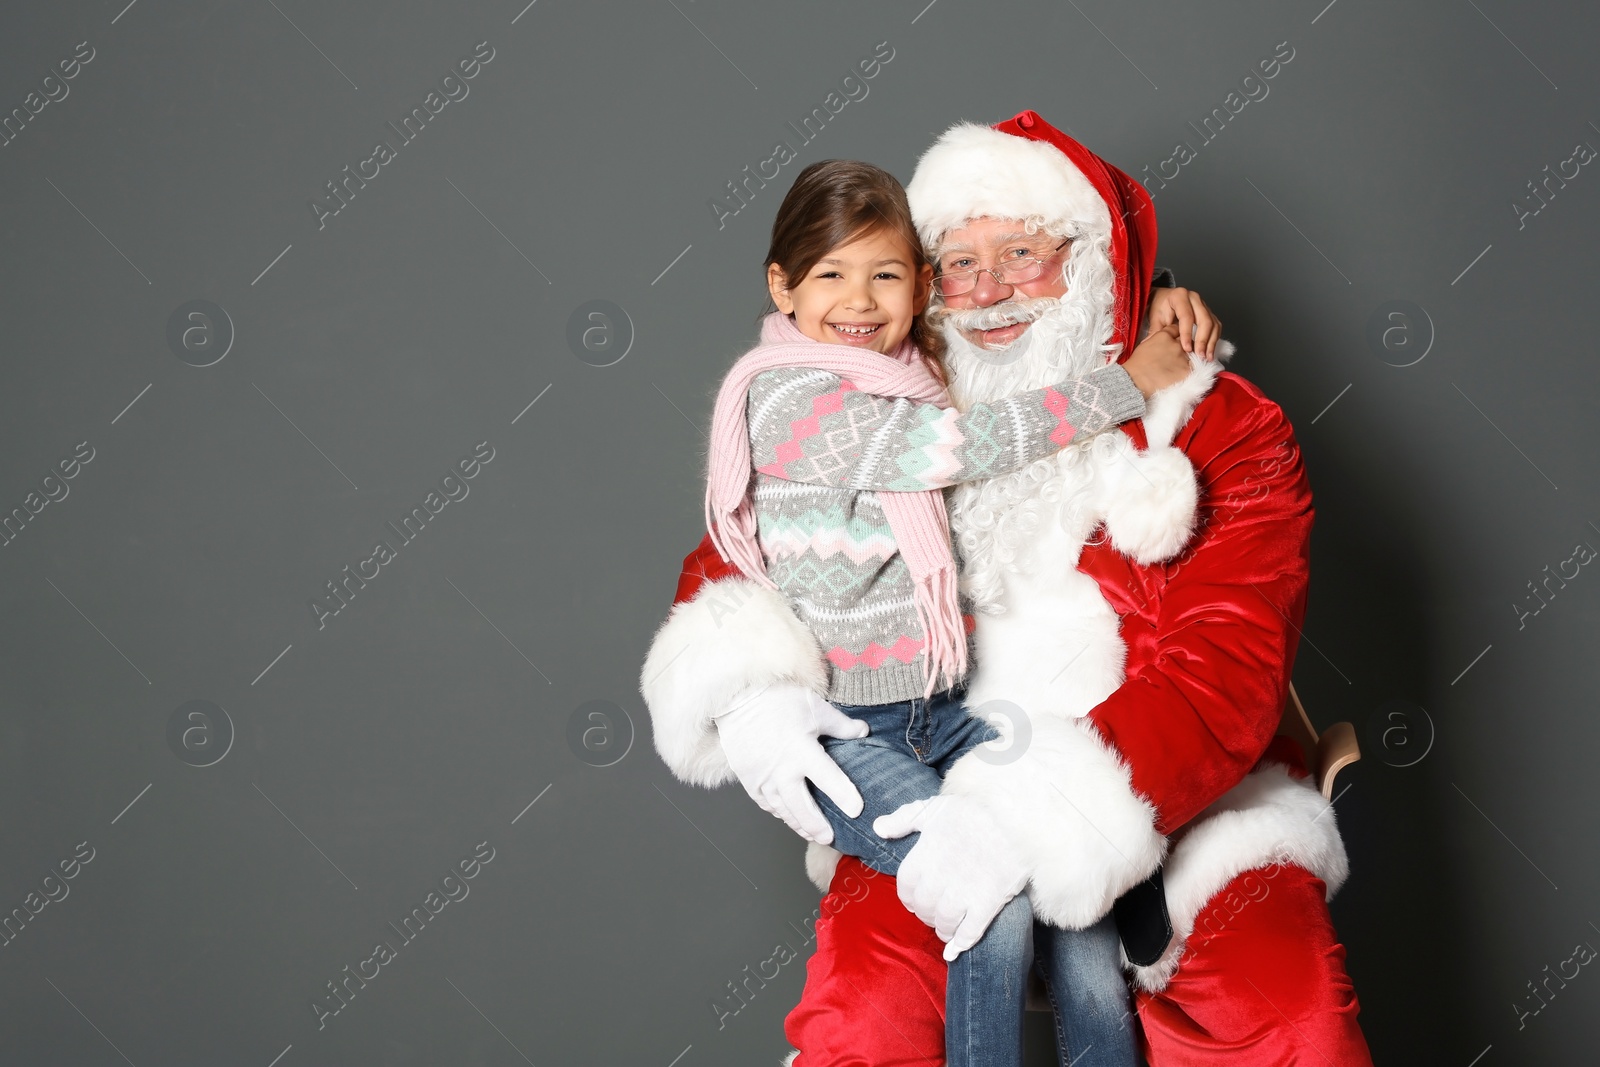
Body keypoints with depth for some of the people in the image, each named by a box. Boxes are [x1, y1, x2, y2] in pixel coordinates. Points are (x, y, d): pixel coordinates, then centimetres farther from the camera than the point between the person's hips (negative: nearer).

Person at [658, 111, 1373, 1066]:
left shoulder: (1226, 433, -3)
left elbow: (1224, 678, -13)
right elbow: (729, 565, 10)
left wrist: (1030, 820, -27)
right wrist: (752, 684, -15)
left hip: (1179, 804, -1)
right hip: (941, 799, 1)